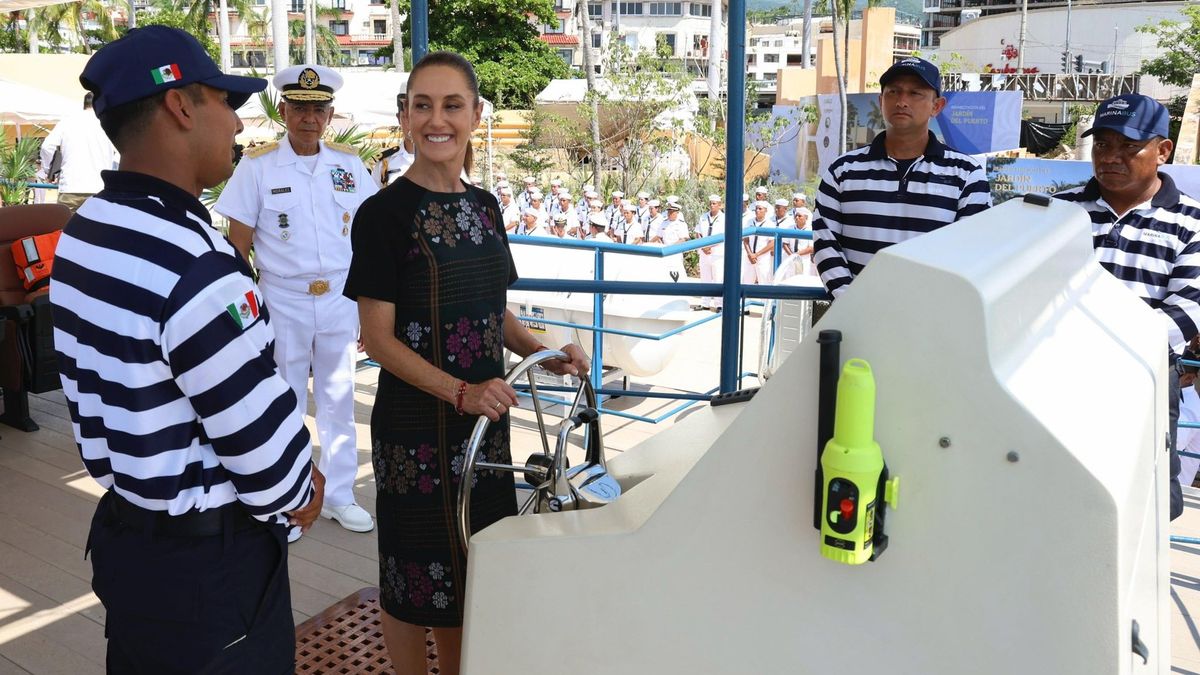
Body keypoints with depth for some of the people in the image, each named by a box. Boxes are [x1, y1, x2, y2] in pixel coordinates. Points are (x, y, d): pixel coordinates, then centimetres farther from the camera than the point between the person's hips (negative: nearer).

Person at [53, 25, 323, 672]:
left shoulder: (82, 234, 2)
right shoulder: (192, 268, -28)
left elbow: (136, 392, 6)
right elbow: (257, 430, -23)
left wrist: (286, 473, 6)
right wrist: (297, 493, -1)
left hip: (122, 531, 9)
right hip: (208, 562, -9)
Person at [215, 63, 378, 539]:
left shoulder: (349, 165, 5)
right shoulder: (257, 167, -3)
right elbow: (238, 247, -1)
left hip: (340, 300, 3)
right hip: (283, 302, -2)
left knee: (339, 401, 11)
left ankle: (339, 496, 25)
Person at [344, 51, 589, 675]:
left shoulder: (483, 207, 6)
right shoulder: (384, 213, -13)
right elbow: (378, 337, -15)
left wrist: (545, 354, 0)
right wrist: (460, 392, -25)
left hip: (485, 418, 6)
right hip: (416, 424, -6)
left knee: (469, 572, 18)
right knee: (416, 581, 9)